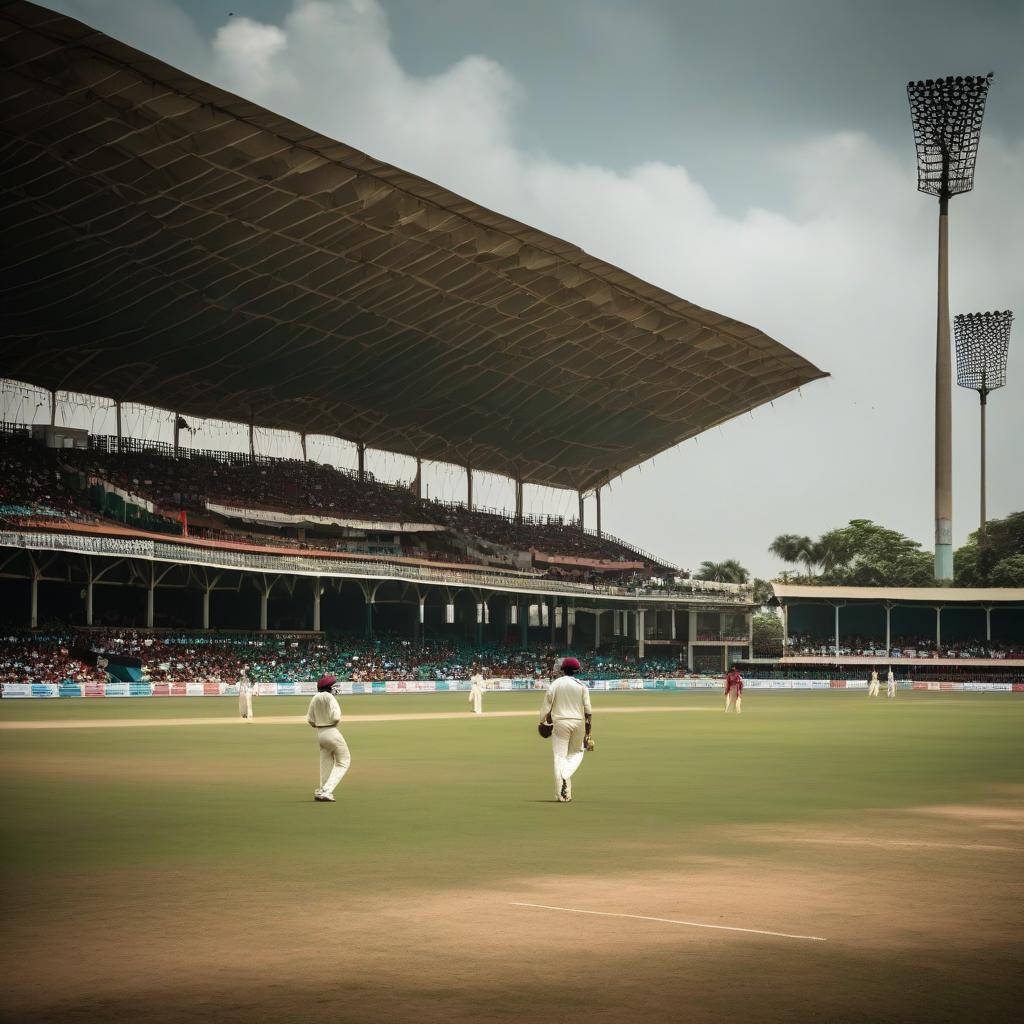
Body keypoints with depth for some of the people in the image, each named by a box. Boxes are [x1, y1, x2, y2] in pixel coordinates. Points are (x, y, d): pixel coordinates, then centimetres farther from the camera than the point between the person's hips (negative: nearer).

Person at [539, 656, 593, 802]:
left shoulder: (554, 685, -2)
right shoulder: (581, 686, 2)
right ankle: (566, 775, -9)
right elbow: (588, 711, -1)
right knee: (576, 752, 19)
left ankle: (562, 795, -5)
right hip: (578, 723, 1)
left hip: (560, 722, -1)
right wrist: (587, 732, 4)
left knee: (560, 756, 2)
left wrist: (542, 722, 17)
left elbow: (546, 707, -1)